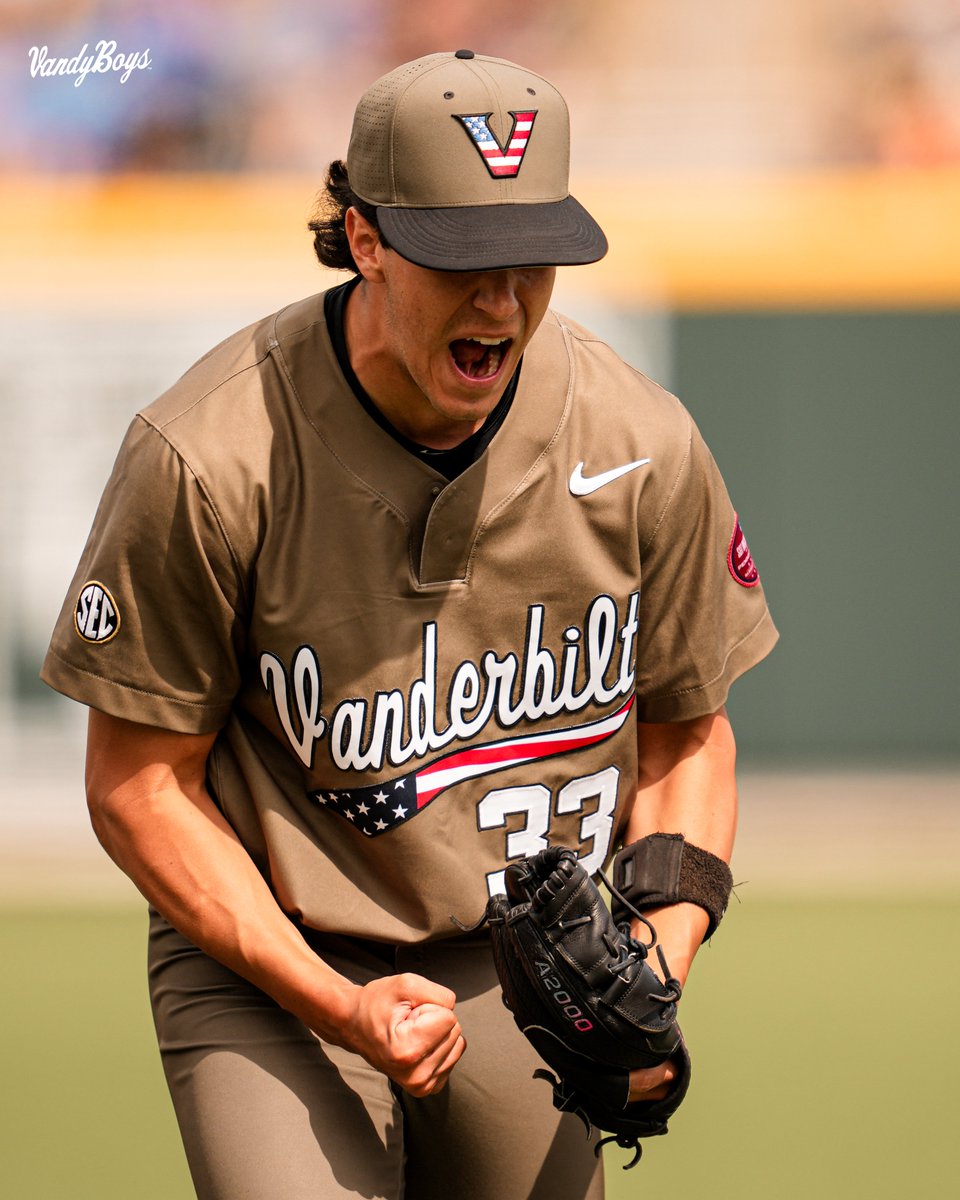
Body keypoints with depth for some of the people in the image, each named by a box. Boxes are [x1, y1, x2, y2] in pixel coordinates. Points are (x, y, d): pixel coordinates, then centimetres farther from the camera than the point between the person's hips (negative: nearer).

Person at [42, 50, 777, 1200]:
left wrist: (656, 972, -10)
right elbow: (139, 784, -10)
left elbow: (687, 735, 7)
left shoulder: (643, 447, -8)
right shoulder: (208, 458, -19)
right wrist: (339, 1009, -19)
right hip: (266, 964, -4)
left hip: (527, 976, 4)